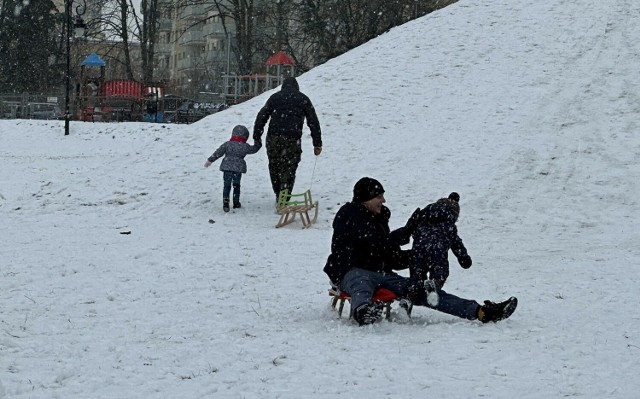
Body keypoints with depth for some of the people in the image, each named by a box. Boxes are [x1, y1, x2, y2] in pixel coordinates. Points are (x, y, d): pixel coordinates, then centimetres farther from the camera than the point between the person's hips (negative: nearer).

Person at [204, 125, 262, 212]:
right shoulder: (245, 147, 2)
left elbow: (218, 153, 3)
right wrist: (258, 143, 36)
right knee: (236, 185, 15)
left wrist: (210, 160, 11)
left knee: (227, 185, 1)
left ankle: (225, 202, -12)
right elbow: (254, 149, 18)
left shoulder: (227, 144, 1)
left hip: (227, 168, -1)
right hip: (238, 169, 1)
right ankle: (236, 203, 20)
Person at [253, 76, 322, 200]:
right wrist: (317, 144, 12)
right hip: (292, 140, -2)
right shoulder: (303, 99, 13)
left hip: (273, 139, 2)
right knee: (288, 171, 2)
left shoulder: (275, 97, 15)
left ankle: (279, 197, 25)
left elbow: (261, 117, 9)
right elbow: (313, 122, 11)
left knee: (274, 168, 17)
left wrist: (257, 137, 12)